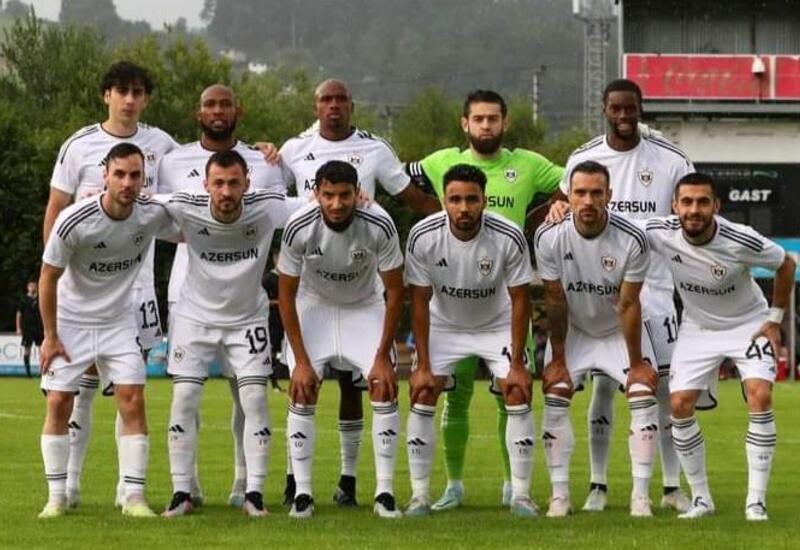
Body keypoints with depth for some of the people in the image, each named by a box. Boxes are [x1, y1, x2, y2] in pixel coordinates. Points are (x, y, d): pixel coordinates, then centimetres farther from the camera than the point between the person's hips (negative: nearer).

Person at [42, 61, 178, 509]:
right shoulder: (80, 147, 0)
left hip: (137, 278, 2)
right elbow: (55, 214, 3)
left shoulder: (160, 145, 6)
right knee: (83, 381, -1)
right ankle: (69, 482, 3)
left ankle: (129, 486, 8)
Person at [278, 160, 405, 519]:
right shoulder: (299, 228, -28)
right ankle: (302, 493, -7)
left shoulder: (380, 226, -29)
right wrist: (301, 360, -17)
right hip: (314, 305, 0)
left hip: (365, 307, 0)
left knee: (384, 389, -14)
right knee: (302, 392, -13)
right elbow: (286, 295, -16)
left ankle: (385, 492, -7)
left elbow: (395, 292, -16)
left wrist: (383, 356, -16)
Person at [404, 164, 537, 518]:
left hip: (498, 325, -1)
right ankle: (419, 495, -2)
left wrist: (517, 363, -17)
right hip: (444, 325, 1)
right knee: (422, 396, -11)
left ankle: (521, 495, -4)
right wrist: (423, 365, -16)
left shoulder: (509, 238, -27)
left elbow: (520, 299, -16)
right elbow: (420, 301, -15)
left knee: (518, 395, -13)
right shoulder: (422, 237, -25)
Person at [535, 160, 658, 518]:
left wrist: (636, 363, -15)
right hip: (573, 330, 1)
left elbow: (629, 305, -20)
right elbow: (555, 300, -13)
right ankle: (559, 495, -3)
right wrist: (557, 359, -9)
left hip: (619, 330, -1)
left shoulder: (632, 241, -27)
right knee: (555, 397, -11)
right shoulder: (549, 237, -23)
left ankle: (640, 495, -9)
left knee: (643, 395, -15)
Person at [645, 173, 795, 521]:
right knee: (680, 405, -10)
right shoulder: (660, 234, -24)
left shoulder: (741, 241, -29)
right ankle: (701, 498, 5)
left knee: (760, 397, -21)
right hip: (698, 328, 3)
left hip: (748, 325, -3)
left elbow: (786, 265, -9)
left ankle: (756, 500, -16)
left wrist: (775, 320, -6)